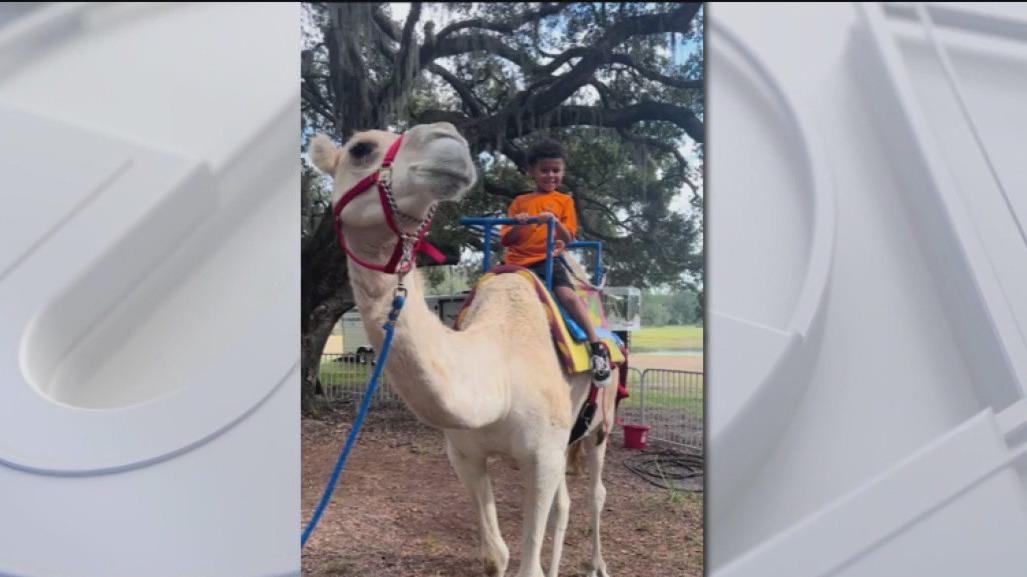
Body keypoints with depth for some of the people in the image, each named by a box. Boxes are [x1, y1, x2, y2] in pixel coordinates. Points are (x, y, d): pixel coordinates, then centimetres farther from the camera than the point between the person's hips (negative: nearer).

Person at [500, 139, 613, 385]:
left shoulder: (564, 200, 11)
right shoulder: (520, 202, 15)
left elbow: (568, 238, 1)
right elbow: (505, 240, 11)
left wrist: (555, 221, -18)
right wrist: (518, 225, -10)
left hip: (548, 259, -3)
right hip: (519, 262, 4)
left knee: (568, 294, -27)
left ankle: (597, 347, -23)